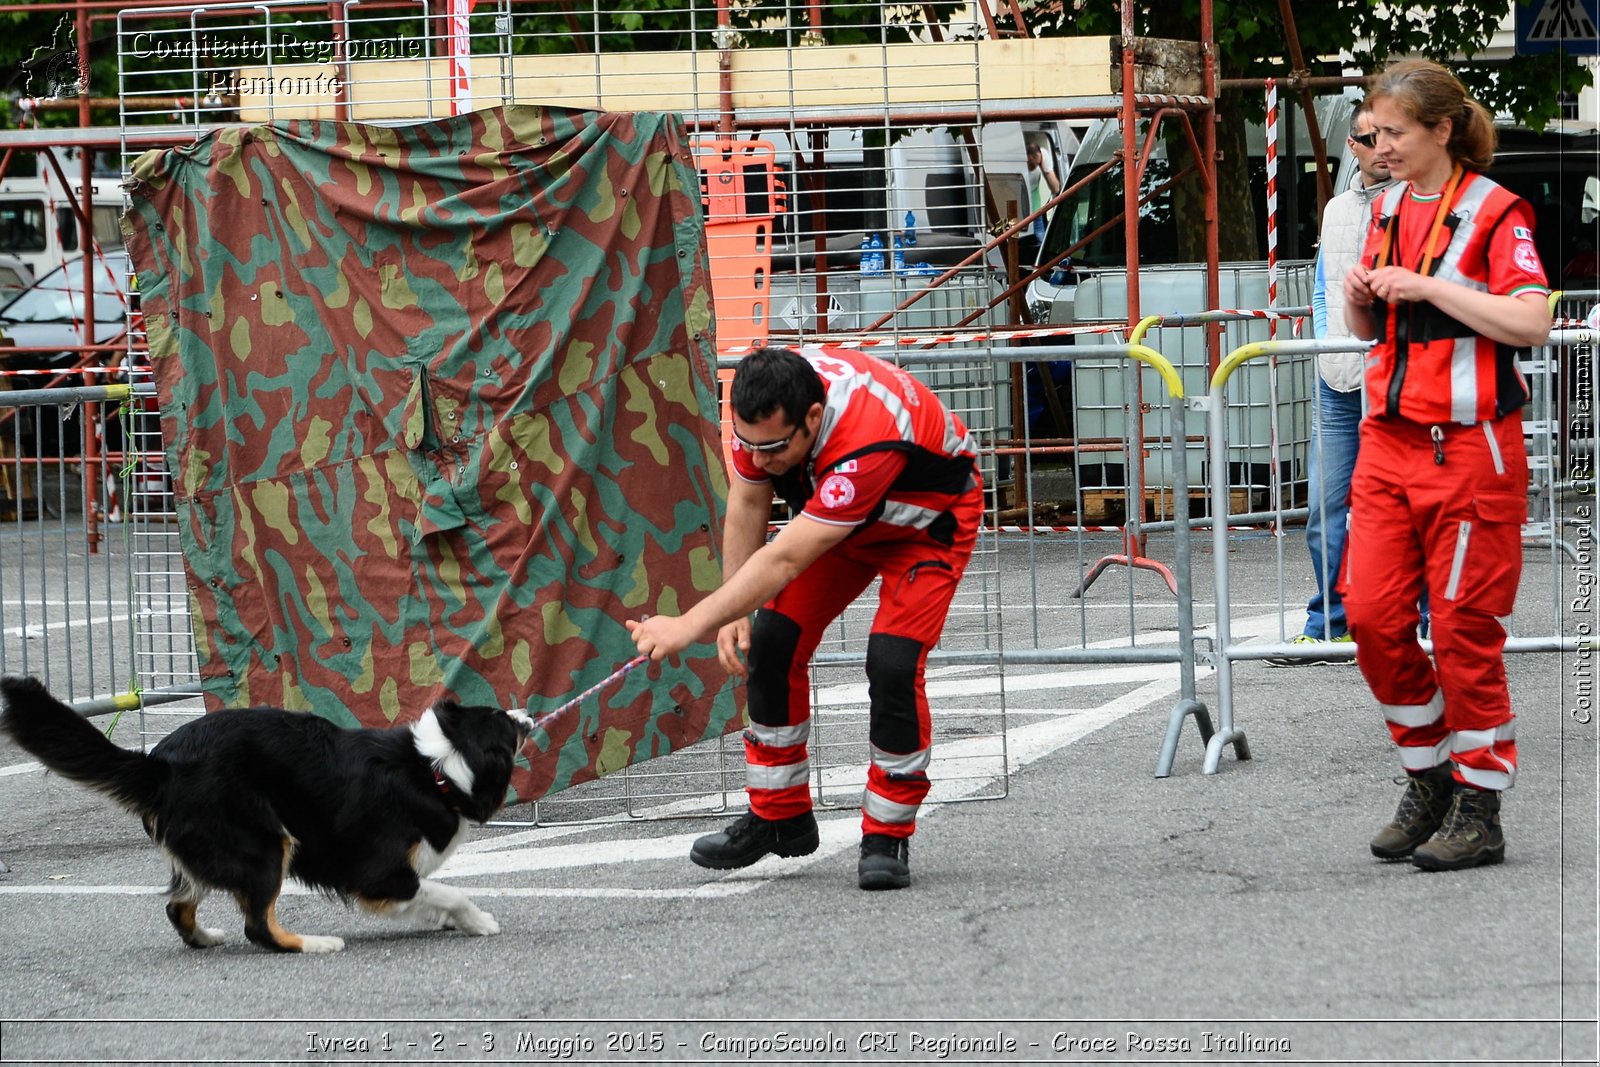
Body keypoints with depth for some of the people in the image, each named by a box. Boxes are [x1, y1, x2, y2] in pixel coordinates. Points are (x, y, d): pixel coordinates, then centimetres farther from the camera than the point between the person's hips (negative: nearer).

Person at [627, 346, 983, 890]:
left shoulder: (867, 445, -45)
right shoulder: (763, 405, -25)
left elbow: (786, 560, -43)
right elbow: (747, 503, -8)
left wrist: (688, 626, -41)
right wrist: (734, 614, -11)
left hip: (930, 519, -6)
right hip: (837, 514, 6)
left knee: (892, 664, -22)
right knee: (773, 644, -4)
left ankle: (888, 835, -6)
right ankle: (778, 817, 11)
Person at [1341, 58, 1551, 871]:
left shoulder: (1494, 211, -9)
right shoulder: (1387, 209, 13)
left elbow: (1532, 322, -21)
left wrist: (1429, 285, -22)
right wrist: (1359, 299, 2)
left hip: (1468, 446, -7)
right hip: (1389, 438, 7)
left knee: (1465, 629, -3)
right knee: (1372, 616, 1)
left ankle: (1479, 812, 6)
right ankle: (1428, 782, 17)